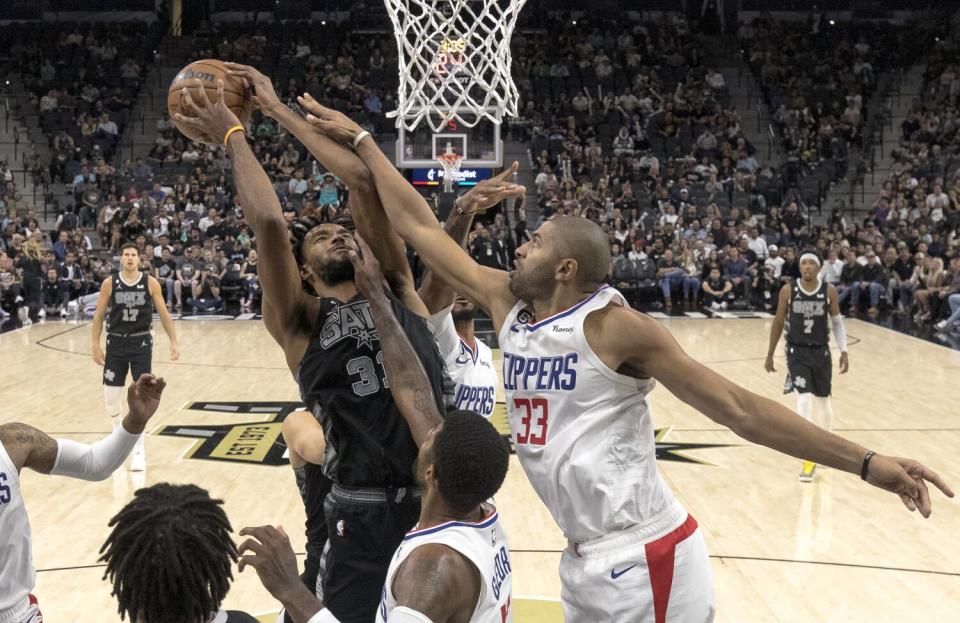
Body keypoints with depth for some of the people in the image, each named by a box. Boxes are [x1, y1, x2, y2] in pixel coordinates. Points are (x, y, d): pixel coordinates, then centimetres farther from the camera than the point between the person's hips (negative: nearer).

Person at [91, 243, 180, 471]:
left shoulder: (151, 283, -4)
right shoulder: (109, 283, -2)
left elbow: (164, 314, 1)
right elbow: (99, 315, 4)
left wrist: (173, 342, -3)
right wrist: (95, 345, -1)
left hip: (141, 343, -1)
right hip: (116, 343, 1)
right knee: (110, 396, 4)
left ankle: (139, 450, 4)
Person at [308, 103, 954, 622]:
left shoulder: (616, 327, -14)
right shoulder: (507, 305, 5)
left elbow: (739, 408, -14)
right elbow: (419, 227, 11)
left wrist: (866, 462, -19)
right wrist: (361, 141, 14)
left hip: (646, 562, -7)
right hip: (585, 562, 7)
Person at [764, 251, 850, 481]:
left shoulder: (829, 291, -5)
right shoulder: (788, 291, -7)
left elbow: (837, 322, 5)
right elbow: (778, 322, 3)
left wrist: (843, 351, -4)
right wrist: (770, 355, 5)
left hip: (821, 351, 2)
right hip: (797, 351, -2)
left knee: (823, 401, 14)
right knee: (804, 399, -15)